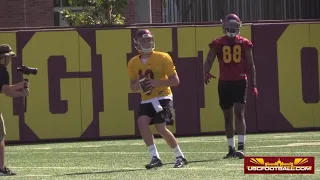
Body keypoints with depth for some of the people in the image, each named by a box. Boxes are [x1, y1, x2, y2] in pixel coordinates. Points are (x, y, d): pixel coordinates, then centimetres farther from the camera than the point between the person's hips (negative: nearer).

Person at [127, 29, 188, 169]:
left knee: (161, 129, -15)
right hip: (146, 100, 4)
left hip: (162, 97, -4)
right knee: (142, 122, -21)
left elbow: (175, 81, -7)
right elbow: (132, 86, 16)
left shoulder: (163, 58, -8)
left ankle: (180, 157, 5)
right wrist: (137, 86, -10)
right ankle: (155, 158, -16)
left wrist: (156, 83, -21)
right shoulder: (133, 63, 5)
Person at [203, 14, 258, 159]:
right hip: (224, 83, 2)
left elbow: (250, 65, 7)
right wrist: (206, 73, -26)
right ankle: (231, 148, 17)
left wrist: (253, 84, 2)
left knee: (239, 113, -15)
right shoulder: (218, 44, 1)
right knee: (228, 117, 8)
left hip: (240, 82, -2)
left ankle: (241, 147, -20)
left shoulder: (244, 44, 2)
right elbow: (209, 61, -5)